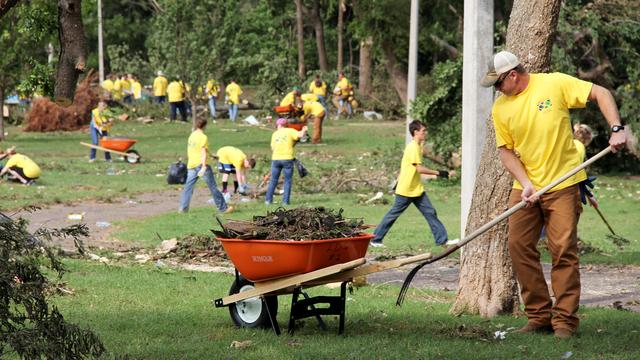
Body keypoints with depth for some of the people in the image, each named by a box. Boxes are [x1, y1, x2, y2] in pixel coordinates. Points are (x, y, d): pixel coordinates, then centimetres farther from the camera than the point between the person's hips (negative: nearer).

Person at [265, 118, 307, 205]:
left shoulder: (275, 134, 10)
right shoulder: (290, 131, 1)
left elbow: (273, 148, 11)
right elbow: (301, 135, -12)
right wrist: (304, 130, 9)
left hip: (276, 159, 3)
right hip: (287, 159, -3)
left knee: (273, 181, 13)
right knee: (287, 181, 6)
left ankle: (269, 199, 10)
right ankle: (286, 201, 0)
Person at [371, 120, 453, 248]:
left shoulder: (416, 146, 12)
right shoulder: (413, 147, -18)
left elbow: (404, 166, 19)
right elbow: (419, 169, -24)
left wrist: (399, 182, 23)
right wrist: (438, 173, -23)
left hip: (417, 189, 9)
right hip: (406, 190, -9)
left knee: (430, 212, 2)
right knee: (393, 214, 2)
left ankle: (442, 240, 1)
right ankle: (375, 239, 13)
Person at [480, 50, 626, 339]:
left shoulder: (555, 84, -9)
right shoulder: (501, 107, 3)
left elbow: (601, 94, -6)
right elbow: (505, 150, 5)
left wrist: (616, 129, -18)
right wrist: (525, 183, -9)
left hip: (562, 184, -4)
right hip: (525, 187, 5)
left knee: (563, 251, -7)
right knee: (519, 246, -2)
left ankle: (565, 320, 1)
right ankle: (539, 315, 9)